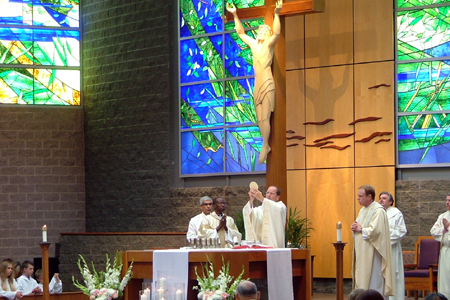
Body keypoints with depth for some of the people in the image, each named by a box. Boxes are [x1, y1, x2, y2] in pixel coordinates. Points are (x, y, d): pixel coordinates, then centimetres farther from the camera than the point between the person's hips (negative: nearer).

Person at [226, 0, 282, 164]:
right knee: (260, 119, 4)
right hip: (257, 84, 6)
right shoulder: (253, 44, 15)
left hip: (267, 84, -6)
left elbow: (276, 32, -21)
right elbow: (241, 32, 26)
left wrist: (277, 13, -33)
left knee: (265, 118, -9)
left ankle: (264, 147, -4)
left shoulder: (269, 44, -2)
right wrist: (235, 15, 20)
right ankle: (266, 145, 10)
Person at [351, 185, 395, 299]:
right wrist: (355, 228, 1)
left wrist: (360, 229, -8)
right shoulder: (363, 210, 17)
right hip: (362, 253, 9)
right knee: (362, 281, 7)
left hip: (372, 254, -9)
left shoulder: (378, 211, -13)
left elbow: (375, 231, -23)